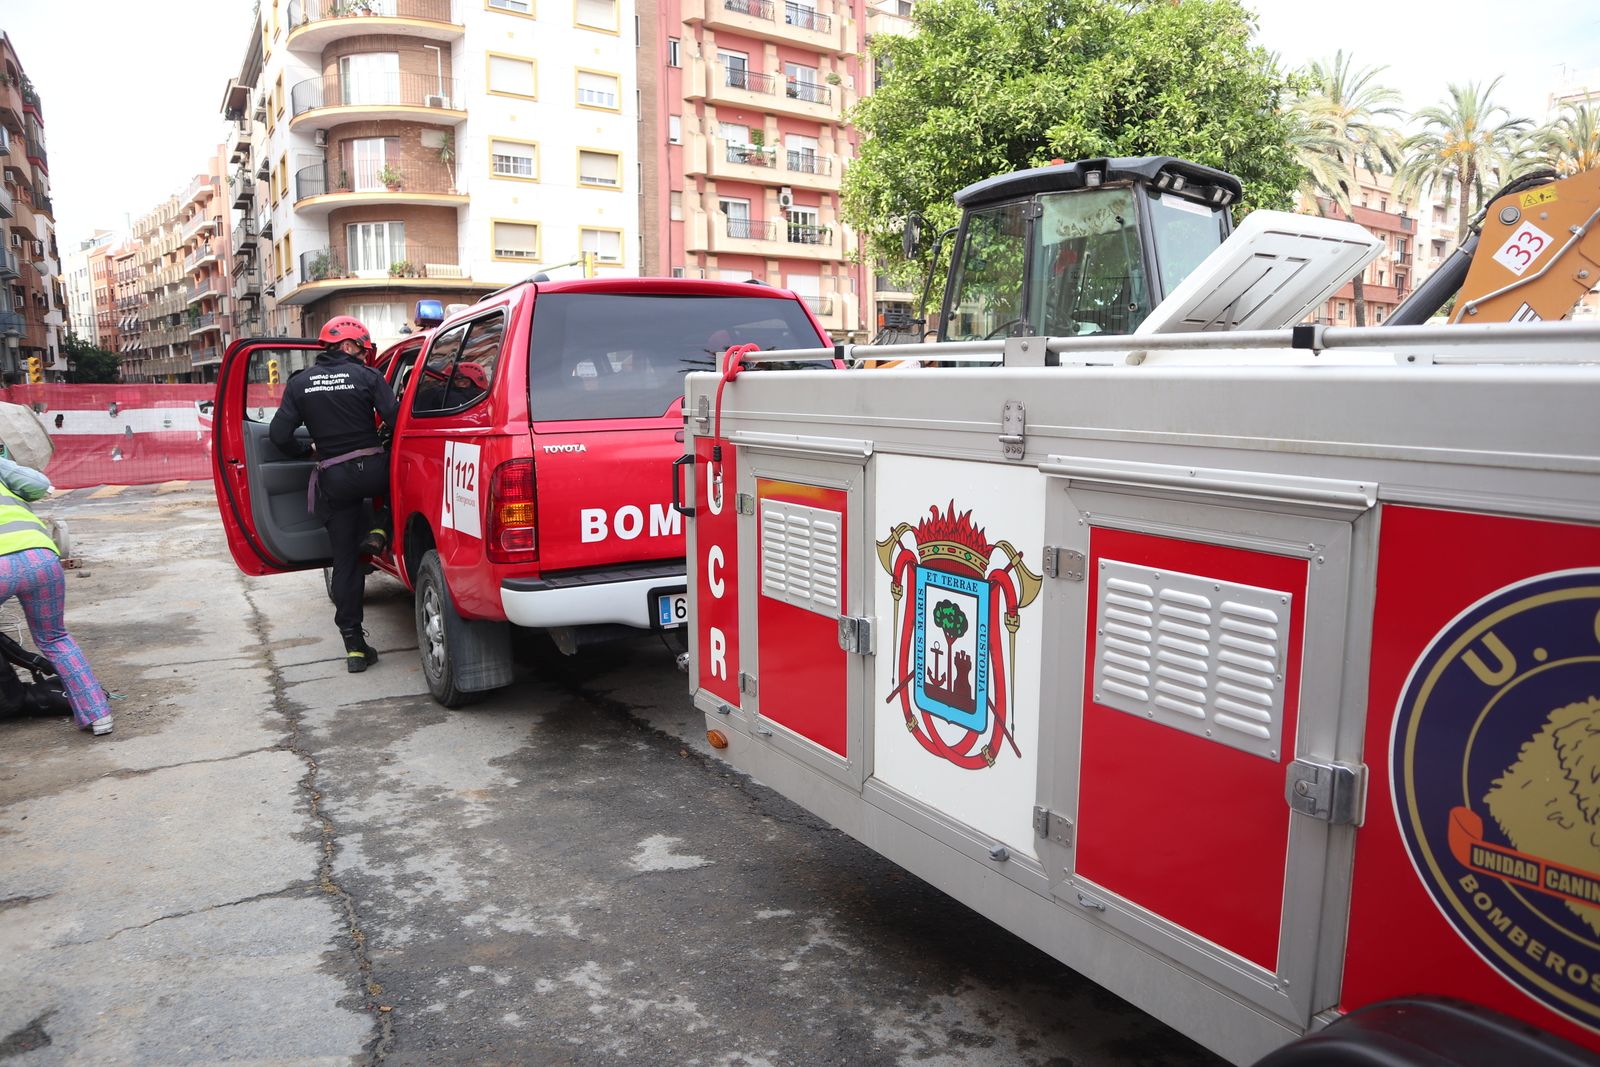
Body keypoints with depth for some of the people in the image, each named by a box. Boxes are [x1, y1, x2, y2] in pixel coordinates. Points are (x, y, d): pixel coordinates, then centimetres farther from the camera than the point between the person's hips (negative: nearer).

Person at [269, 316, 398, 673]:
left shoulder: (300, 383, 8)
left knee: (345, 562, 9)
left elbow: (279, 434, 3)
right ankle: (378, 532, 11)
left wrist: (304, 453, 22)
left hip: (333, 479, 3)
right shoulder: (367, 377, -2)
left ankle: (354, 646, 10)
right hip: (371, 468, -3)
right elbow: (395, 420, -10)